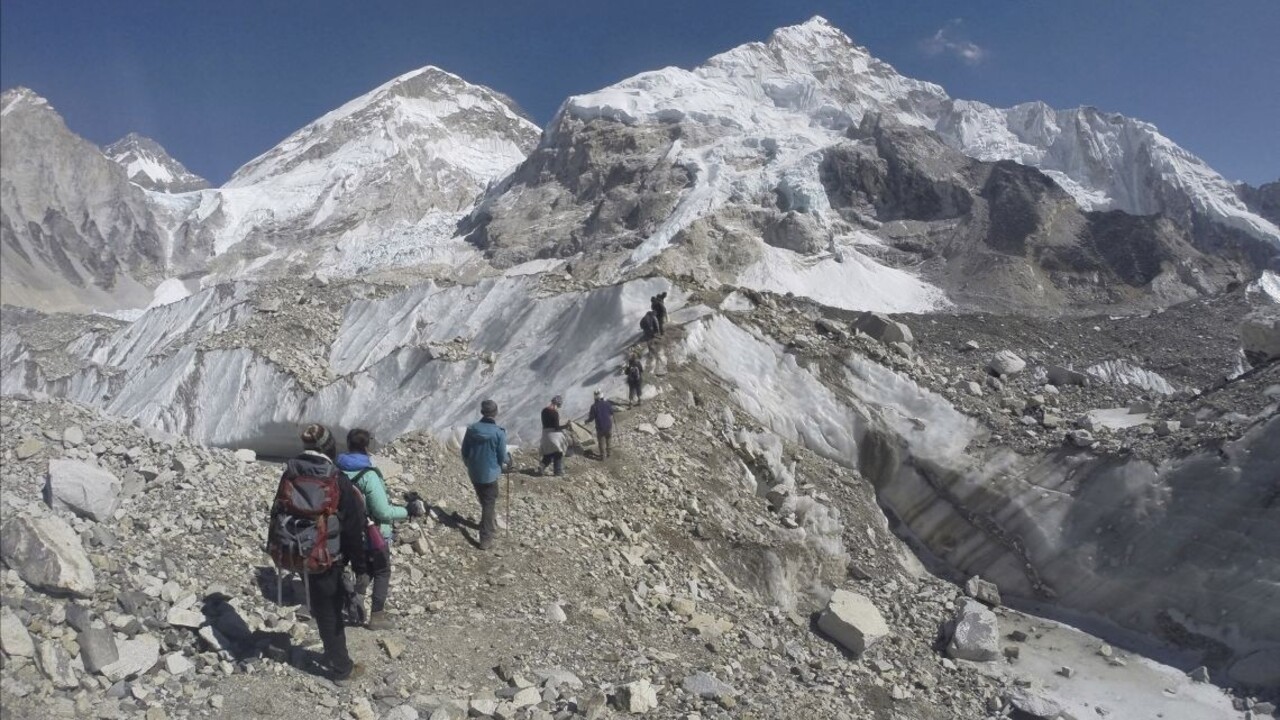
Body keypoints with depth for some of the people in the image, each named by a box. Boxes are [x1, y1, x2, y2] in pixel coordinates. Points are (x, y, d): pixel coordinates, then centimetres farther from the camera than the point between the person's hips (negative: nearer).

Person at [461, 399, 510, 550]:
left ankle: (490, 527, 43)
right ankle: (486, 540, 5)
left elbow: (464, 452, 4)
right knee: (489, 505, 5)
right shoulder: (499, 432, -18)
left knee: (484, 502, 24)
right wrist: (507, 461, 12)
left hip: (474, 473, 5)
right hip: (489, 474, -5)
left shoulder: (471, 429, -5)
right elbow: (502, 457, -11)